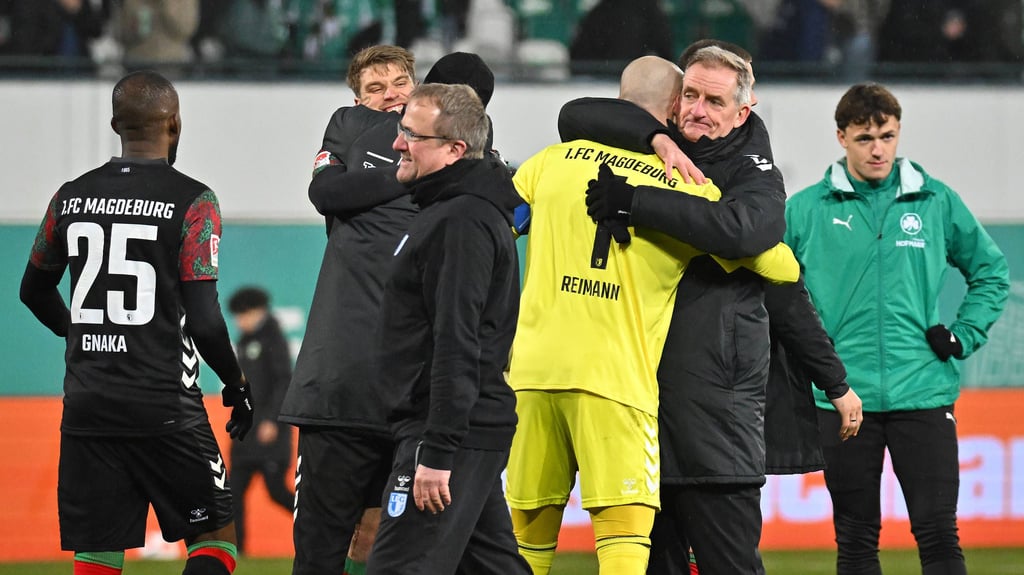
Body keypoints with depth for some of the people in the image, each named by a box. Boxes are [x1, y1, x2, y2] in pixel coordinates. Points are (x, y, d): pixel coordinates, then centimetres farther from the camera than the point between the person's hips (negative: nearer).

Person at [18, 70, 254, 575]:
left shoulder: (71, 197, 7)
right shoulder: (191, 201, -8)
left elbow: (35, 291, 21)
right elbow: (203, 321, -12)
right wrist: (237, 386, 5)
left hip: (87, 408, 4)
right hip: (164, 411, -4)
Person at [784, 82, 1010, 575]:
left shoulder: (937, 202, 5)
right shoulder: (805, 210, 2)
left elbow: (991, 272, 16)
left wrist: (964, 336, 5)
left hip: (924, 392, 0)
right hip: (844, 399, 0)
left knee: (939, 533, -3)